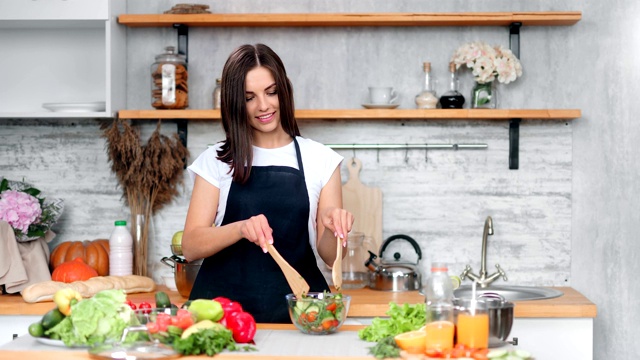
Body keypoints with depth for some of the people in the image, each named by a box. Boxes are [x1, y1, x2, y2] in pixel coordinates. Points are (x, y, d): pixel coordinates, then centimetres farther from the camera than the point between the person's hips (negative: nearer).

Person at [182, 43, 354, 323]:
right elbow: (190, 247, -1)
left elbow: (329, 255, 8)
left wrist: (331, 228, -14)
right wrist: (241, 228, -19)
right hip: (224, 307, 0)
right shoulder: (216, 161, 8)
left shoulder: (321, 160, 8)